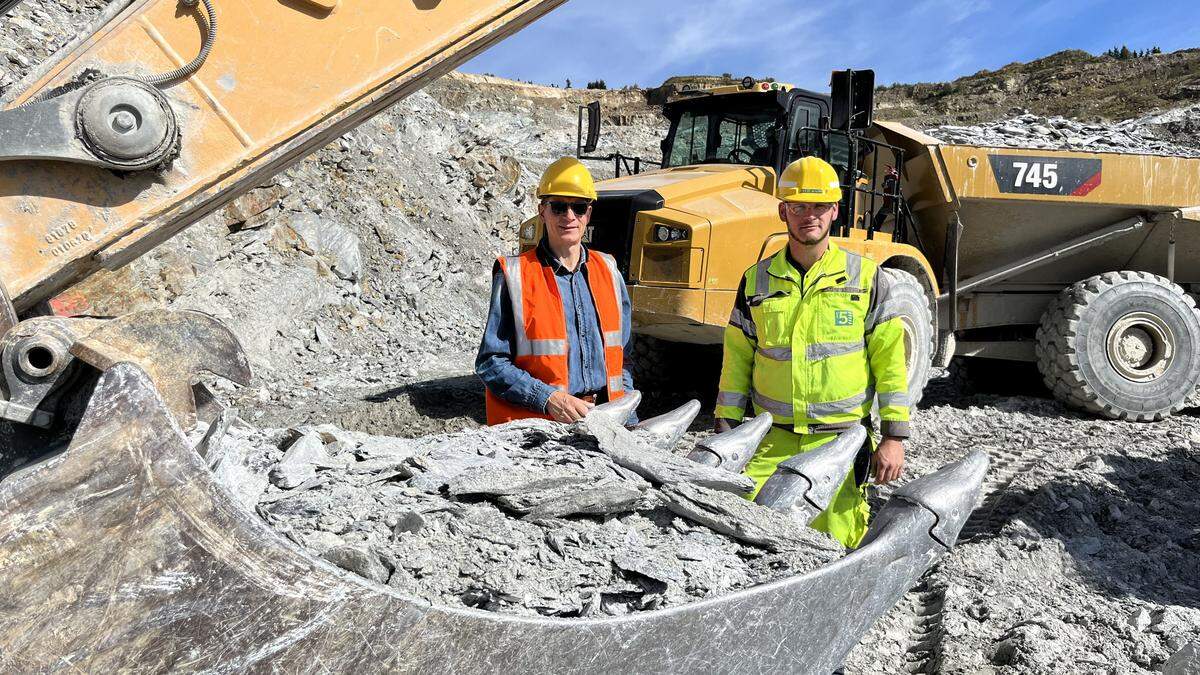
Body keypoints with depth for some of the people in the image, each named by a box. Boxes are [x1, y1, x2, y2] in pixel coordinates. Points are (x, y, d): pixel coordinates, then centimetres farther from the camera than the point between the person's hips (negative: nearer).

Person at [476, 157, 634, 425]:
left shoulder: (607, 271, 12)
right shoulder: (514, 276, -2)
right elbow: (491, 364, -4)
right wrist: (549, 400, -16)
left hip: (605, 418, 4)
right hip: (537, 426, -4)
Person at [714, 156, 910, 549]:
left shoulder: (865, 276, 1)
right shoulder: (757, 280, 5)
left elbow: (890, 358, 1)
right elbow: (737, 359, 10)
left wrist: (895, 436, -4)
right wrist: (726, 430, 6)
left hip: (841, 440, -1)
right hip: (772, 441, 2)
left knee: (835, 546, 0)